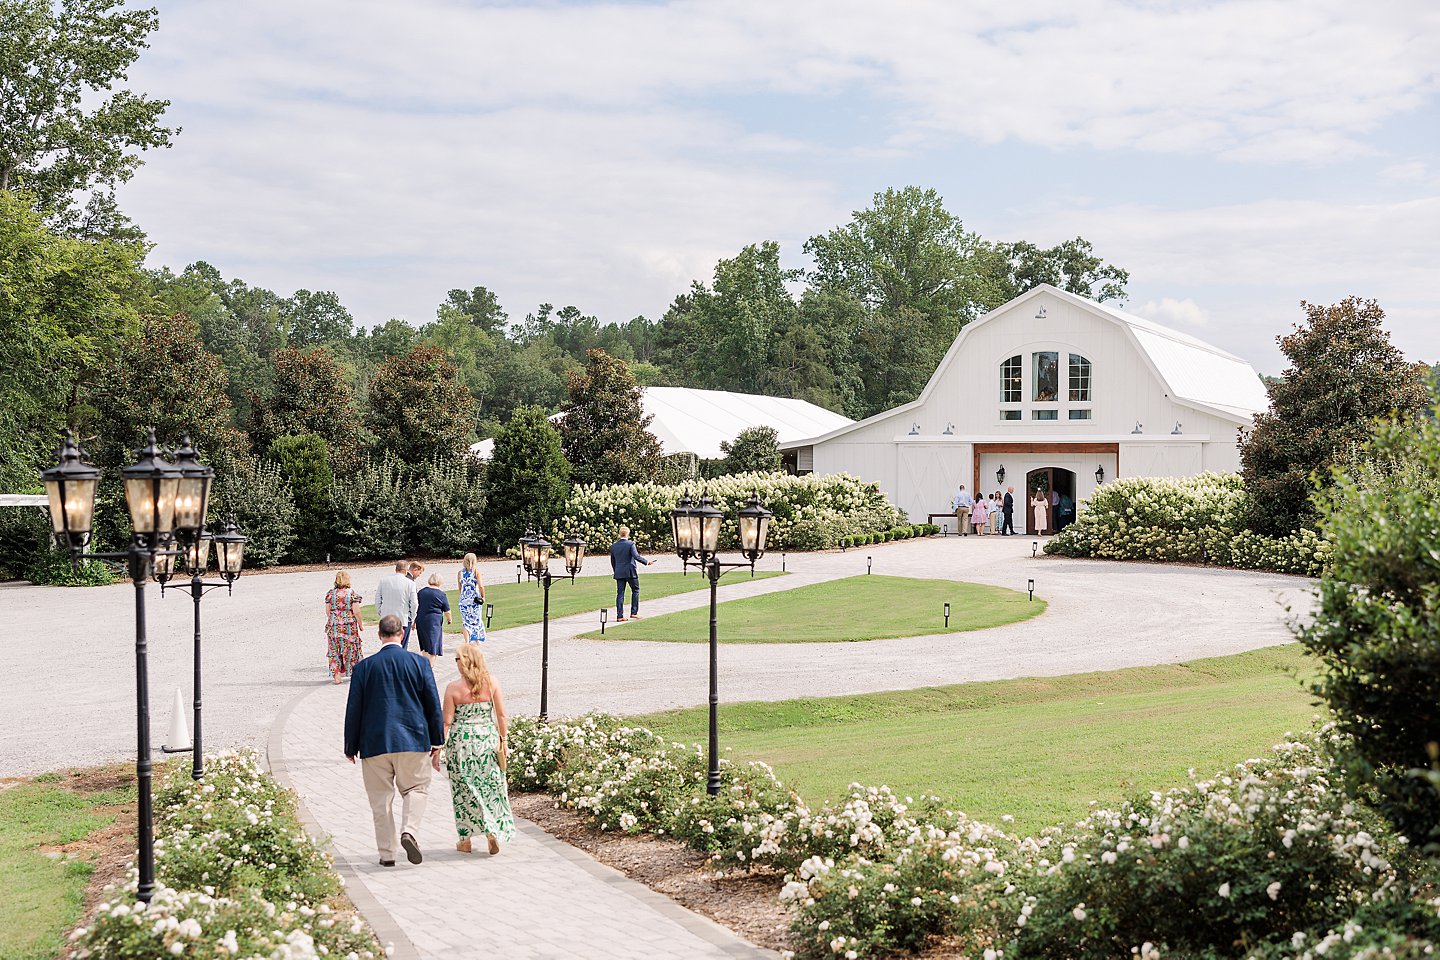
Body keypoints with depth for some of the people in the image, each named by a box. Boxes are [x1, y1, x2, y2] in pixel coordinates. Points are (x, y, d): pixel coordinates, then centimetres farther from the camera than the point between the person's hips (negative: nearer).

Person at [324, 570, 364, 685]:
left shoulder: (330, 593, 1)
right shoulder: (352, 594, -8)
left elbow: (328, 612, 5)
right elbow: (356, 612, -10)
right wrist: (361, 625, 3)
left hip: (333, 626, 2)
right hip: (349, 626, -2)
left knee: (335, 650, 8)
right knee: (351, 649, 12)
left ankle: (336, 675, 3)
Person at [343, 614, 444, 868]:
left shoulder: (364, 667, -2)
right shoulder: (419, 663, -3)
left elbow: (353, 709, 1)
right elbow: (433, 704, 1)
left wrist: (351, 747, 9)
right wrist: (436, 739, 11)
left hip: (374, 742, 0)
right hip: (413, 740, 0)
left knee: (381, 798, 9)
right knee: (416, 788, 15)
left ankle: (386, 853, 10)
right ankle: (409, 830, -9)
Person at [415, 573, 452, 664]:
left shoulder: (421, 591, 7)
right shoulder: (441, 594, -4)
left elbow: (415, 606, 10)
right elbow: (447, 611, 0)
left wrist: (413, 622, 17)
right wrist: (449, 619, 20)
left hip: (420, 621, 5)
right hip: (433, 621, -5)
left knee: (424, 646, 17)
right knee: (432, 646, -2)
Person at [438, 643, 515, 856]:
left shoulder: (454, 688, -9)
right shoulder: (491, 682, -2)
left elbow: (446, 722, -7)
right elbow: (501, 715, 0)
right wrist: (503, 740, 11)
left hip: (461, 741, -2)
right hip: (487, 740, 2)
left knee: (463, 790, 10)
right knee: (490, 787, 13)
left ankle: (465, 840, 17)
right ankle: (492, 831, 2)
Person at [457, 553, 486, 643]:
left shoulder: (460, 572, 2)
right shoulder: (476, 572, -8)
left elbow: (459, 587, 8)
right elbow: (481, 586, -13)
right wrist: (483, 596, -1)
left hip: (464, 598, 2)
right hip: (475, 598, -2)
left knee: (466, 621, 6)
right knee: (477, 620, 14)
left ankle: (467, 642, -1)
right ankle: (477, 641, 22)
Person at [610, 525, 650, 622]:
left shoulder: (613, 546, 6)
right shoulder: (630, 544, -10)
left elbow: (612, 561, 12)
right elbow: (636, 556, -19)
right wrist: (646, 562, -7)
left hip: (619, 573, 4)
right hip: (630, 572, -4)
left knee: (620, 593, 4)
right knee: (635, 590, 12)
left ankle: (619, 616, 0)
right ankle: (634, 613, 9)